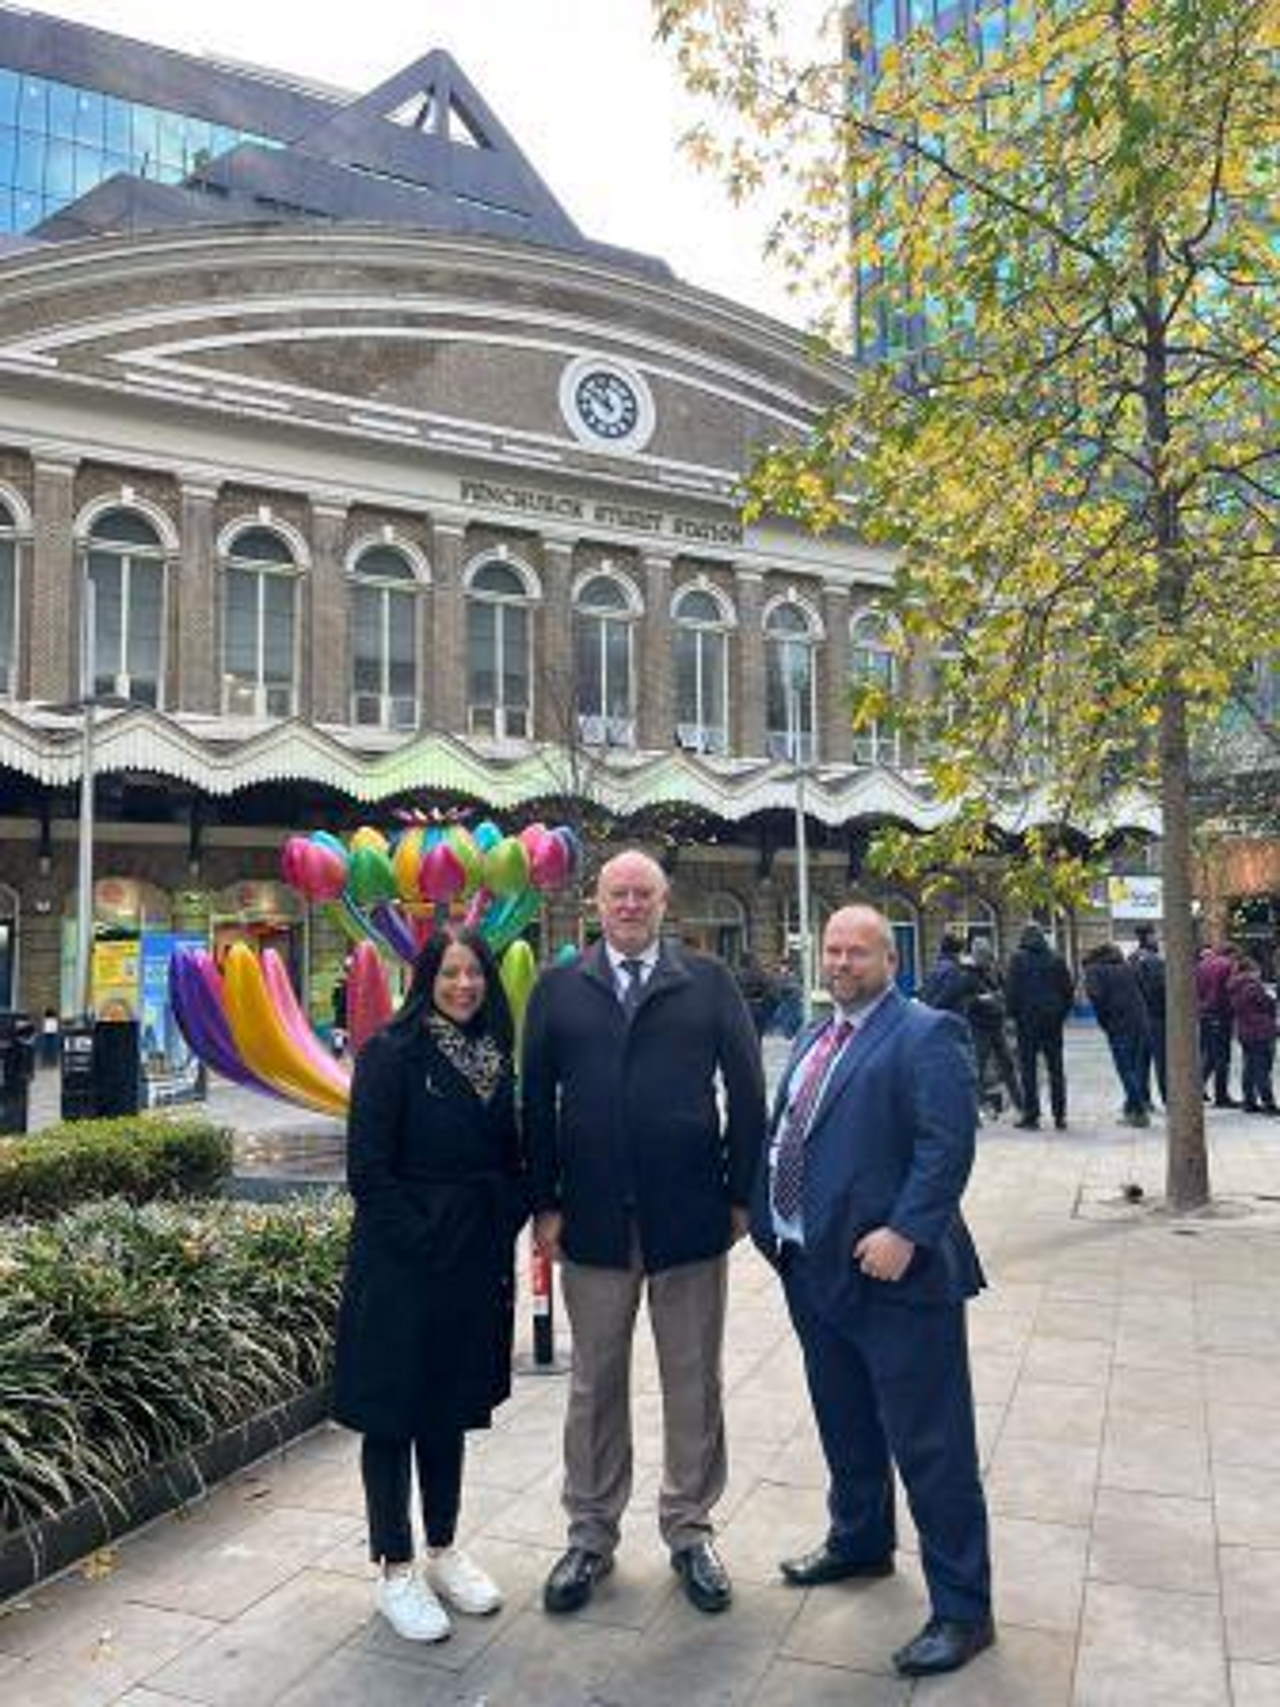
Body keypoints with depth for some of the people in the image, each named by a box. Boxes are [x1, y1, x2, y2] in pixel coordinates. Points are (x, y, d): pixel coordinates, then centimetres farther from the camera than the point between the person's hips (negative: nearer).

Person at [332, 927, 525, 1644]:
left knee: (451, 1406, 16)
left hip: (476, 1264, 6)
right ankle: (396, 1571, 21)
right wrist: (425, 1245, -15)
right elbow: (368, 1169, -14)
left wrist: (503, 1231, 1)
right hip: (402, 1262, -5)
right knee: (393, 1410, 7)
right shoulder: (391, 1052, -11)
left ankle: (443, 1550, 31)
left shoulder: (497, 1057, 6)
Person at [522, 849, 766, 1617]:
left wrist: (741, 1192, -3)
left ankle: (691, 1531, 32)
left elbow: (747, 1087, 0)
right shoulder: (558, 989, 3)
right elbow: (537, 1099, 2)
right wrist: (544, 1203, -2)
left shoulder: (709, 982, 1)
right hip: (594, 1218, 1)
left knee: (694, 1384, 13)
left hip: (690, 1213, 0)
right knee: (595, 1386, 14)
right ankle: (592, 1535, 32)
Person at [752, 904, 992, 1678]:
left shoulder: (926, 1035, -12)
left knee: (929, 1442, 2)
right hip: (813, 1266, 8)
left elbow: (948, 1144, -20)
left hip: (892, 1270, -8)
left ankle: (963, 1609, 16)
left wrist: (905, 1233, -25)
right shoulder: (813, 1039, 15)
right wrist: (772, 1221, 12)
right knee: (845, 1425, 24)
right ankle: (859, 1542, 44)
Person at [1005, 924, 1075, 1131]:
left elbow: (1011, 990, -8)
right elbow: (1069, 989, 7)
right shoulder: (1056, 958, 6)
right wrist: (1062, 1013, 14)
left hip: (1028, 1018, -3)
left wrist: (1013, 1014, 2)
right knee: (1056, 1068, 10)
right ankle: (1060, 1115, 12)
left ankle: (1031, 1116, 0)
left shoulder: (1019, 958, -4)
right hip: (1053, 1020, 3)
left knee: (1028, 1068, 1)